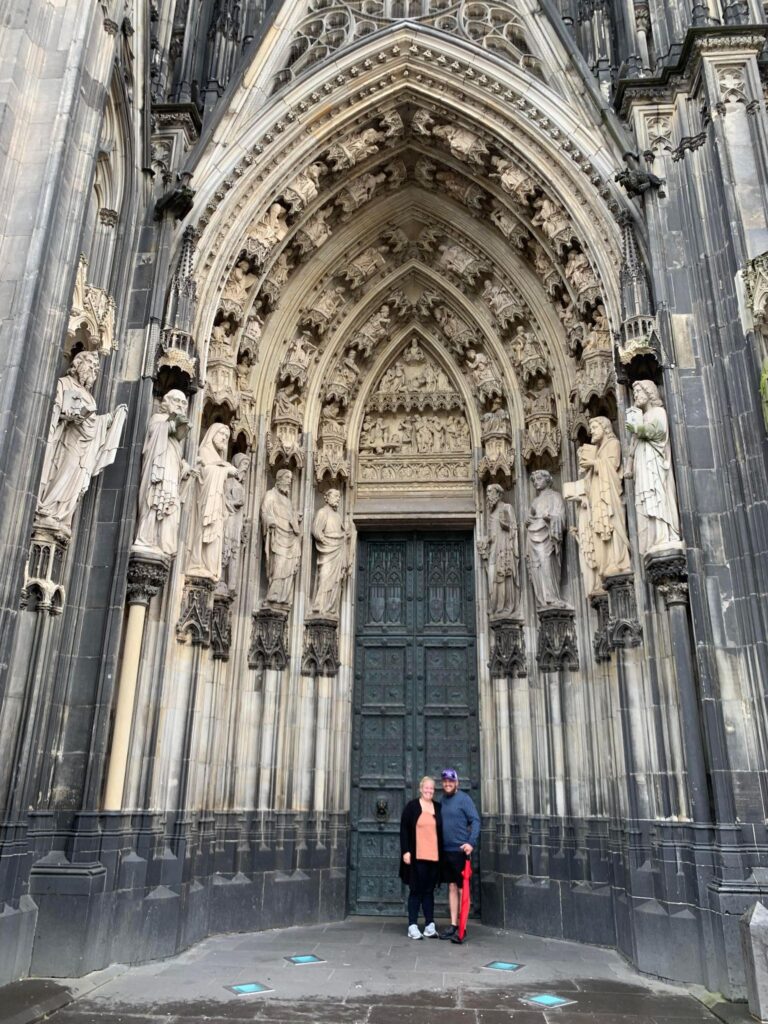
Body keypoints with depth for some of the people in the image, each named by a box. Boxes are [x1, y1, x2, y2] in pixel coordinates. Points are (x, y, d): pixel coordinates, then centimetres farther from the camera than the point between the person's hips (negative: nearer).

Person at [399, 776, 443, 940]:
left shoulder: (438, 808, 12)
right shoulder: (411, 806, 0)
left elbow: (441, 831, 16)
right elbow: (404, 830, -2)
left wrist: (442, 853, 11)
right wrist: (405, 851, -10)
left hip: (434, 857, 4)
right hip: (417, 857, -3)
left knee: (429, 891, 9)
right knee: (416, 891, 1)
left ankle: (430, 926, 13)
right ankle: (413, 926, 6)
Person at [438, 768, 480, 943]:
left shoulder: (464, 798, -8)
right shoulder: (443, 800, 10)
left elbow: (475, 821, -12)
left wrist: (471, 842, -22)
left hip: (460, 850, -6)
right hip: (446, 850, 6)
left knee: (462, 889, 1)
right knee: (452, 887, 10)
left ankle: (461, 928, 6)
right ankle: (453, 925, 16)